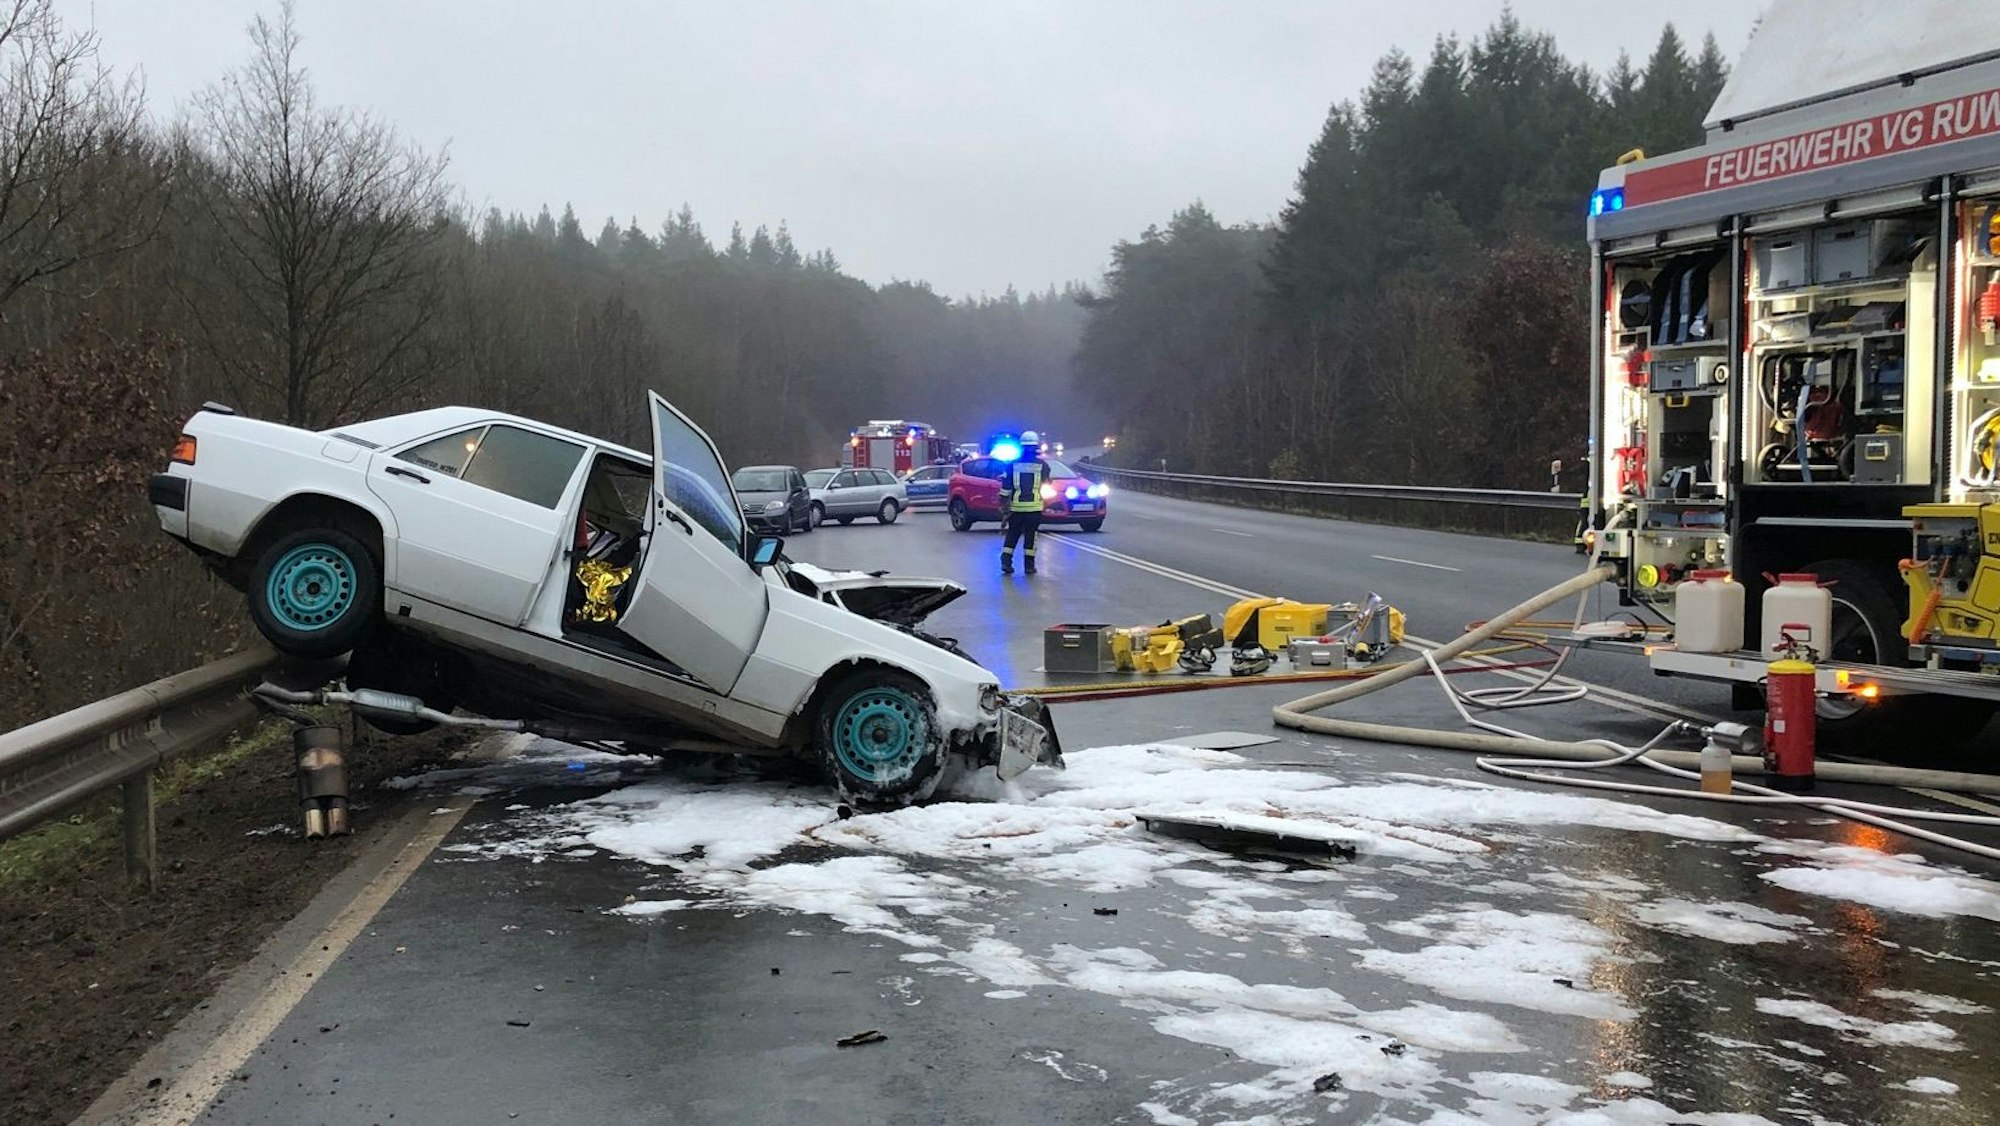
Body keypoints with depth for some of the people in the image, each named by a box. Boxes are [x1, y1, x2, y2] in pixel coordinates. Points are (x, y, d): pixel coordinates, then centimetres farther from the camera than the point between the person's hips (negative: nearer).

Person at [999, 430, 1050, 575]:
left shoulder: (1013, 464, 0)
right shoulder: (1042, 465, -1)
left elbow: (1006, 486, -1)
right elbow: (1047, 484, 12)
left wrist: (1003, 501, 5)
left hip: (1016, 506, 1)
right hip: (1034, 506, -1)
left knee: (1012, 534, 10)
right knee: (1031, 536, 5)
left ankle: (1006, 561, 1)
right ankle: (1029, 564, 4)